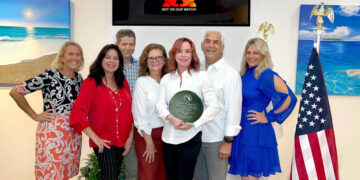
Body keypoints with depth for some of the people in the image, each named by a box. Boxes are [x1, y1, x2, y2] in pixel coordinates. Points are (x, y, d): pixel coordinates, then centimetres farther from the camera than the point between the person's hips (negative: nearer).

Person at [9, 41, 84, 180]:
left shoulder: (79, 78, 9)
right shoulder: (50, 75, -10)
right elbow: (15, 92, -12)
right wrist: (34, 116, -9)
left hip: (74, 134, 6)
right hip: (52, 133, -6)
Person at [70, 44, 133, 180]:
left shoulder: (123, 83, 9)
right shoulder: (91, 83, -8)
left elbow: (130, 112, 10)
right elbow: (78, 114, -15)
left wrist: (130, 137, 3)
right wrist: (95, 138, -17)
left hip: (122, 142, 6)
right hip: (103, 143, -5)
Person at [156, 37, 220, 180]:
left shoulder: (201, 77, -3)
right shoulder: (166, 79, 9)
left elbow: (214, 106, -6)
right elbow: (160, 104, 1)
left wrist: (192, 123, -15)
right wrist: (170, 118, -20)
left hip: (190, 137, -4)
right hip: (168, 137, 4)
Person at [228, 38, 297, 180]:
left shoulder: (266, 75, -14)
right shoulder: (245, 74, 9)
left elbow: (289, 98, -21)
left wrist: (268, 117, -13)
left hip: (256, 133, -7)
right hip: (242, 132, 8)